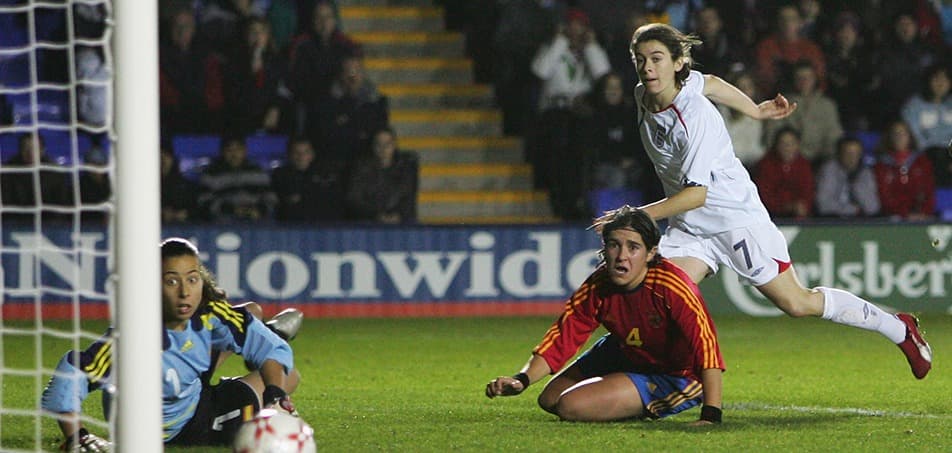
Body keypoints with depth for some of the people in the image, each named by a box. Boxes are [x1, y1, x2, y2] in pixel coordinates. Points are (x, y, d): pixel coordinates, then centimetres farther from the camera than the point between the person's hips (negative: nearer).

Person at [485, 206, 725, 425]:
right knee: (549, 399, 17)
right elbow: (561, 337, -14)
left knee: (570, 405, -19)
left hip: (673, 378, -7)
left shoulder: (671, 287, -34)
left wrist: (711, 415, -46)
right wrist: (521, 379, -31)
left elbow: (706, 344, -39)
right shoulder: (597, 287, -16)